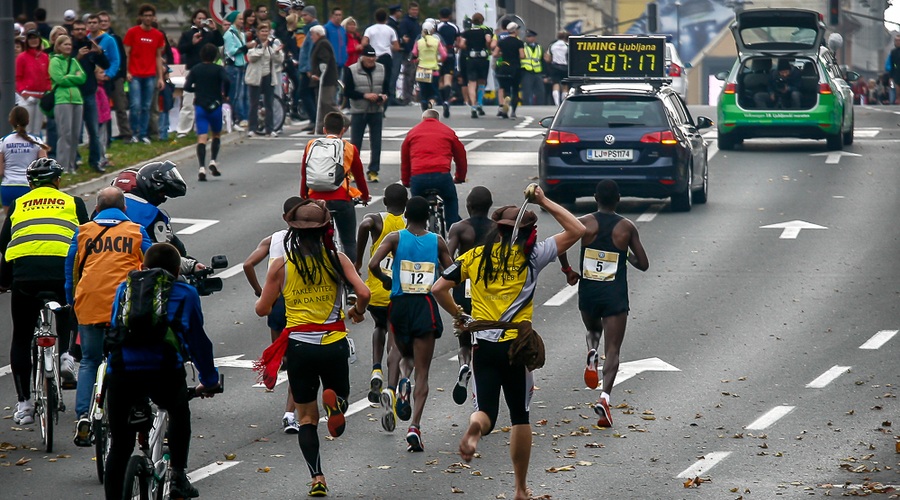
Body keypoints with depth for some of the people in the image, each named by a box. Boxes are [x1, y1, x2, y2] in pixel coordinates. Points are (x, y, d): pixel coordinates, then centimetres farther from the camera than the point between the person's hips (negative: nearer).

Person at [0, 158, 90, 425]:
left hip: (25, 271, 0)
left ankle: (24, 403, 11)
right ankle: (66, 355, 5)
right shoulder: (73, 203, 20)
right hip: (63, 270, 0)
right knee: (67, 317, 32)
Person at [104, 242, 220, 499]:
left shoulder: (124, 290, 27)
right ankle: (177, 475, 23)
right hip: (165, 372, -1)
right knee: (179, 414, 32)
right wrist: (209, 380, 40)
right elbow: (198, 341, 27)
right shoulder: (185, 294, 22)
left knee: (119, 448, 9)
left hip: (121, 372, 1)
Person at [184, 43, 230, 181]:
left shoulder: (195, 70, 5)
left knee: (202, 138, -7)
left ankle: (202, 168, -21)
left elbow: (187, 86, -2)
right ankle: (213, 161, 5)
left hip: (200, 106, 1)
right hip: (215, 106, -1)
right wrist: (225, 95, -3)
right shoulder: (218, 69, -2)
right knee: (216, 135, 20)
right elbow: (227, 81, -20)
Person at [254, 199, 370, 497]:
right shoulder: (337, 260, -1)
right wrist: (357, 312, 11)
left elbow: (262, 309, 1)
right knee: (339, 395, 20)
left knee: (307, 419, 11)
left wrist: (263, 295, 24)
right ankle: (335, 402, -19)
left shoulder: (281, 265, -2)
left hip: (299, 346, 0)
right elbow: (363, 293, -11)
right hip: (334, 345, 0)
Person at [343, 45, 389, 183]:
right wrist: (365, 95, -18)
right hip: (358, 112, -3)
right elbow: (347, 92, -8)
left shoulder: (381, 69, 5)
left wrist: (384, 96, -8)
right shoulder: (351, 70, -6)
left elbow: (386, 87, 14)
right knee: (355, 142, 3)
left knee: (376, 143, 3)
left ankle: (373, 171, 9)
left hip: (376, 111, 3)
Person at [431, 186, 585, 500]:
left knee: (486, 409, 4)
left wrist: (457, 315, 20)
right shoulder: (530, 256, -2)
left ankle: (475, 427, -34)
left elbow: (439, 289, 3)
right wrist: (545, 203, 8)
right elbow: (576, 231, 3)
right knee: (520, 416, 11)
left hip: (484, 345, 1)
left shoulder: (474, 256, 4)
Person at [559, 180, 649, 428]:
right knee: (613, 350, -1)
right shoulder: (627, 227, -1)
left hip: (588, 292, 1)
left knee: (593, 330, 31)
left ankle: (592, 353, -3)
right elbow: (643, 264, 2)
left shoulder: (584, 223, -1)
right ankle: (605, 396, -23)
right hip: (615, 295, -1)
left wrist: (568, 271, 1)